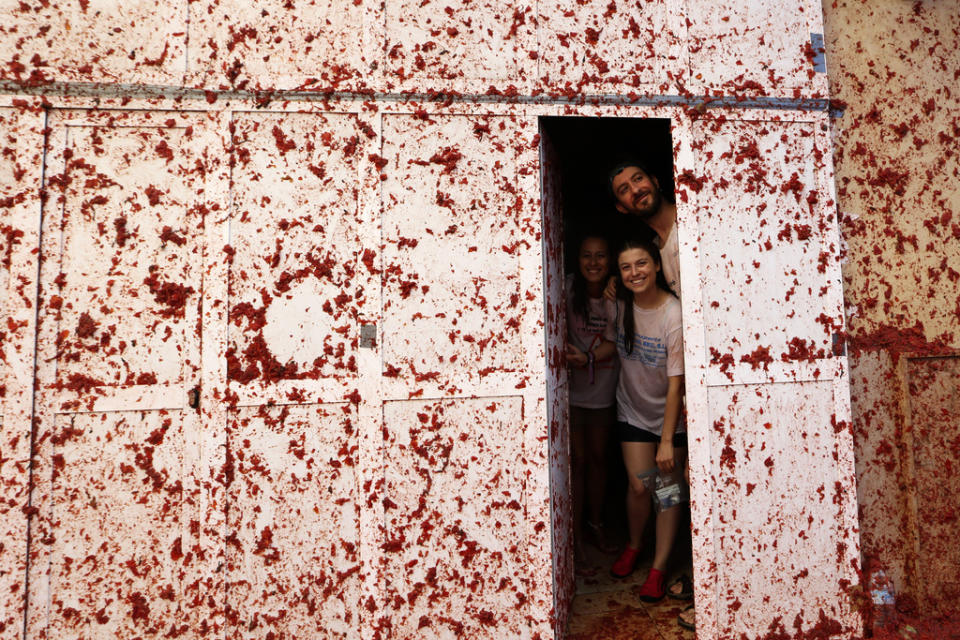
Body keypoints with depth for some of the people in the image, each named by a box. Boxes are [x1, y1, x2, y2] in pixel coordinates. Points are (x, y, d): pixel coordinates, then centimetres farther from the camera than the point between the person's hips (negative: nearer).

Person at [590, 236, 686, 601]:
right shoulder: (620, 305, -8)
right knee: (639, 485, 1)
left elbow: (676, 384, -22)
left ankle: (658, 567, 20)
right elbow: (610, 344, 10)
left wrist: (667, 441, -21)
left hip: (670, 415, -3)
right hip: (632, 410, 3)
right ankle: (633, 547, 29)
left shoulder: (674, 315, -23)